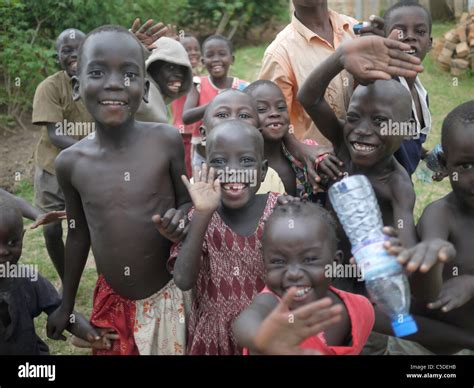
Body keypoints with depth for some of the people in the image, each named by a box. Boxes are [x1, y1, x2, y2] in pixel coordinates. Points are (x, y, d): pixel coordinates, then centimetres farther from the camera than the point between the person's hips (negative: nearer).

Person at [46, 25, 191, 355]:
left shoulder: (166, 141, -15)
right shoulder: (70, 162, -7)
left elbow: (188, 202, -1)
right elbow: (78, 235, 6)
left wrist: (179, 217, -24)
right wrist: (67, 304, 14)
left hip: (166, 299, -2)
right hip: (110, 302, 2)